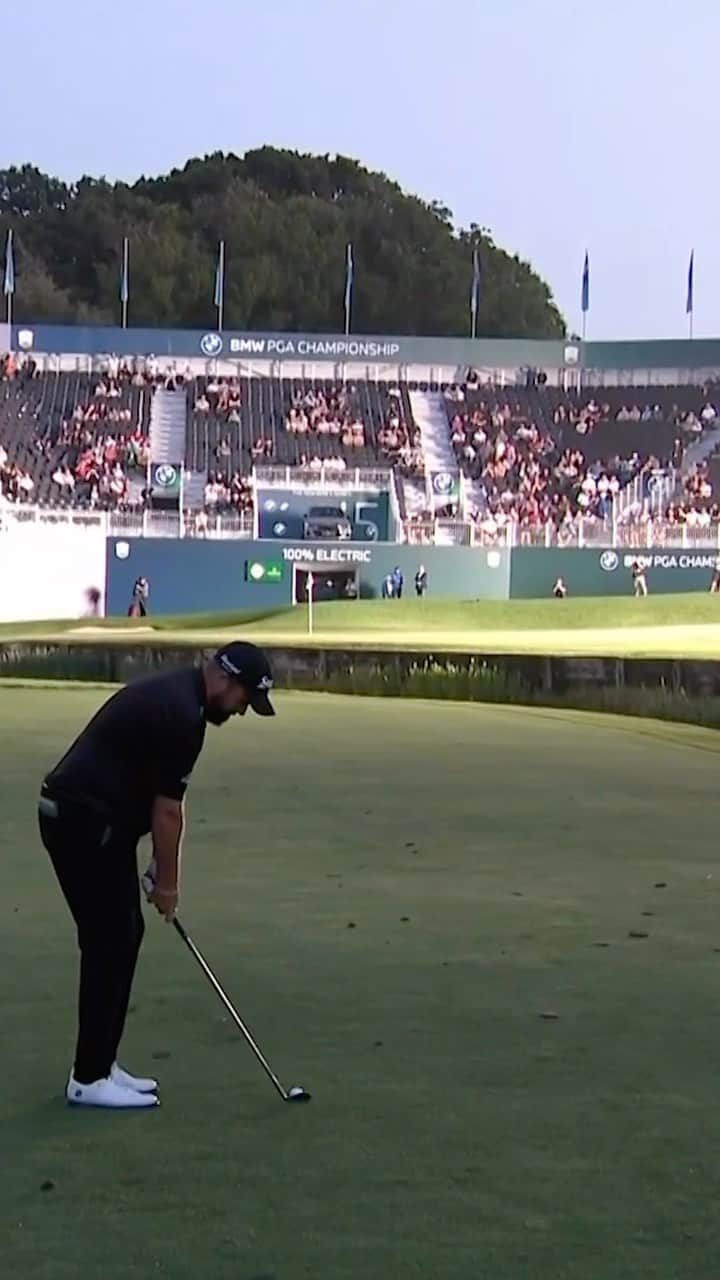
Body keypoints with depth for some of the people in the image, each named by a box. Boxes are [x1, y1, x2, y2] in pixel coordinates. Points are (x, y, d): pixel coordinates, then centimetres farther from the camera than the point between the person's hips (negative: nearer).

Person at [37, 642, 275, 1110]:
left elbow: (161, 802, 19)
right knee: (110, 943, -5)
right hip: (86, 825, -10)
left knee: (124, 935, 13)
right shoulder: (181, 715, -18)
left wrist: (161, 871, 17)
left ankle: (100, 1064, 18)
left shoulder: (172, 695, 14)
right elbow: (167, 810, -14)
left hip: (84, 818, 10)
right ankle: (90, 1077, 2)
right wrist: (168, 883, -4)